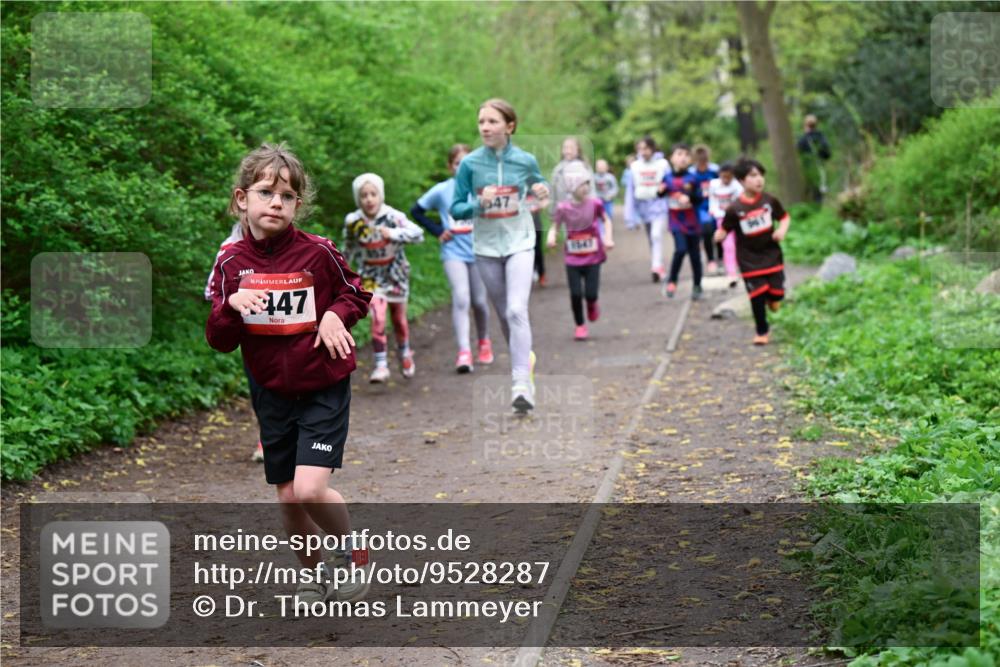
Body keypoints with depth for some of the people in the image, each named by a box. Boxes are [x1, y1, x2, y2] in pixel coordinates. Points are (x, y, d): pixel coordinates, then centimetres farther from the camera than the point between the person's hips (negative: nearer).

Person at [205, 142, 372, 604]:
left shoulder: (317, 253, -12)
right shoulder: (232, 263, -5)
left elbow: (357, 292, 5)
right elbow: (219, 340, -5)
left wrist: (336, 315, -15)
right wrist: (232, 306, -25)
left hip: (323, 388, -4)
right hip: (271, 392, 4)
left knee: (311, 490, -17)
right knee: (288, 497, 11)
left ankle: (351, 550, 12)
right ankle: (312, 573, 34)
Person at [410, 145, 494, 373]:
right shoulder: (442, 191, -1)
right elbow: (416, 211, 9)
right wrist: (438, 231, 0)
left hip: (478, 252, 2)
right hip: (454, 253, -1)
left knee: (479, 302, 11)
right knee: (461, 298, -17)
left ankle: (484, 342, 36)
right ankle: (464, 352, -18)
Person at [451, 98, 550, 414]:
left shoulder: (525, 161, -4)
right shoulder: (470, 164, -5)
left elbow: (538, 188, 15)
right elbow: (456, 209, -1)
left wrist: (542, 194, -9)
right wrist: (479, 204, -21)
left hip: (519, 243, -2)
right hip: (487, 247, 2)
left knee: (517, 310, -18)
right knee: (505, 315, 11)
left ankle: (521, 385, -22)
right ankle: (525, 358, 37)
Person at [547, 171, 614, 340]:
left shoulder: (594, 203, -8)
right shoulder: (563, 208, -9)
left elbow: (606, 220, 9)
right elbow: (555, 226, 2)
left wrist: (608, 238, -5)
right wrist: (551, 237, -20)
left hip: (593, 257, 0)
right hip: (573, 258, 0)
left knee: (591, 293, -6)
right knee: (575, 294, -4)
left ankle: (592, 305, 32)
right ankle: (580, 325, 20)